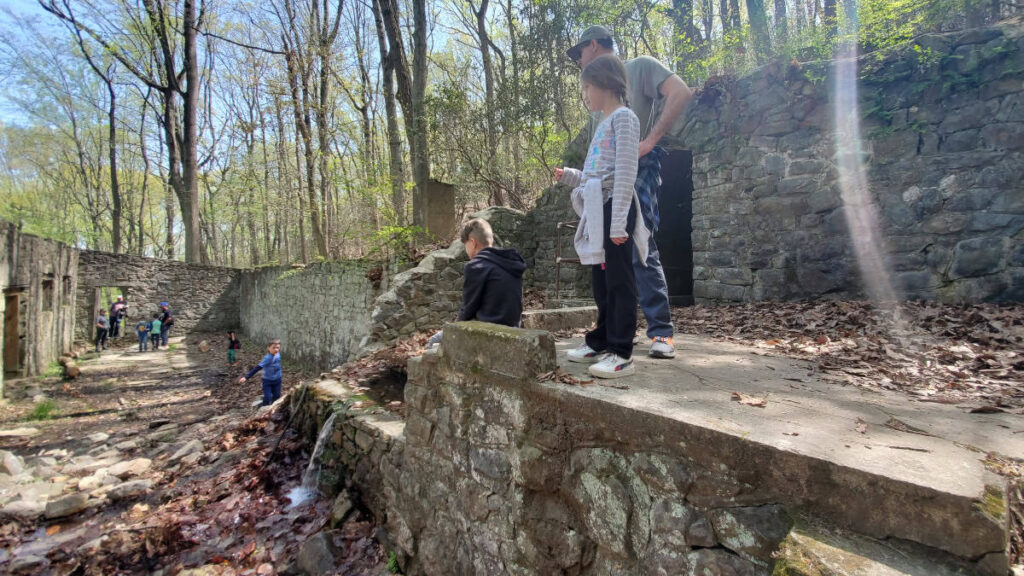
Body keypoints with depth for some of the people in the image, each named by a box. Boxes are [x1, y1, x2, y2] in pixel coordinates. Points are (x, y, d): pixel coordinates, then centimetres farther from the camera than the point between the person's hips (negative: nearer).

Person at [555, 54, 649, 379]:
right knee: (601, 280, 12)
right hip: (599, 207, 9)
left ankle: (621, 353, -4)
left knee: (618, 280, -8)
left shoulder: (623, 117, -4)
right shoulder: (604, 123, 23)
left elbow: (625, 173, -15)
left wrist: (618, 221, -21)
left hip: (615, 206, -9)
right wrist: (569, 176, 24)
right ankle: (601, 342, 21)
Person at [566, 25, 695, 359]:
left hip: (636, 169, -8)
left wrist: (649, 141, -16)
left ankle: (662, 331, -9)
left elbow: (682, 93, -10)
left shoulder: (639, 67, 6)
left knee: (640, 250, -15)